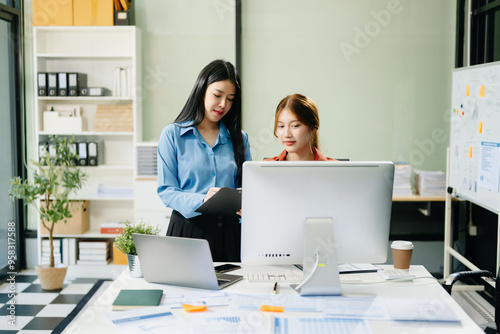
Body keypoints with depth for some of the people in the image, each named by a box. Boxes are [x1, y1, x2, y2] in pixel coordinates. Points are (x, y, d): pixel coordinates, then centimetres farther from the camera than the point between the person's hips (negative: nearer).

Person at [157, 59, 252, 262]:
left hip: (229, 231, 3)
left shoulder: (239, 139, 12)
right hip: (188, 228, -3)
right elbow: (166, 191, -4)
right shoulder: (172, 135, 1)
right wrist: (201, 200, -20)